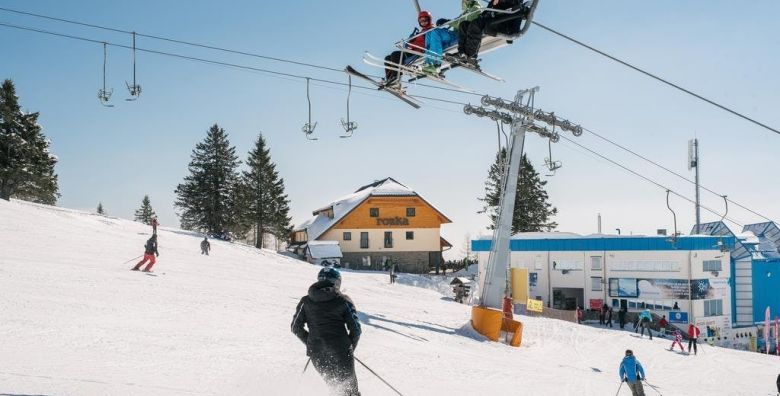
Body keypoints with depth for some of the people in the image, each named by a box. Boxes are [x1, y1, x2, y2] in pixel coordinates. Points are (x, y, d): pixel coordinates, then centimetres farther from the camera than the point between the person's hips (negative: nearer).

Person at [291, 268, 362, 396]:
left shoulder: (306, 301, 7)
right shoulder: (343, 300, 1)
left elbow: (296, 327, 7)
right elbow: (355, 329, -2)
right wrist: (350, 348, 14)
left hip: (317, 353, 3)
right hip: (340, 351, -2)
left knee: (334, 385, 20)